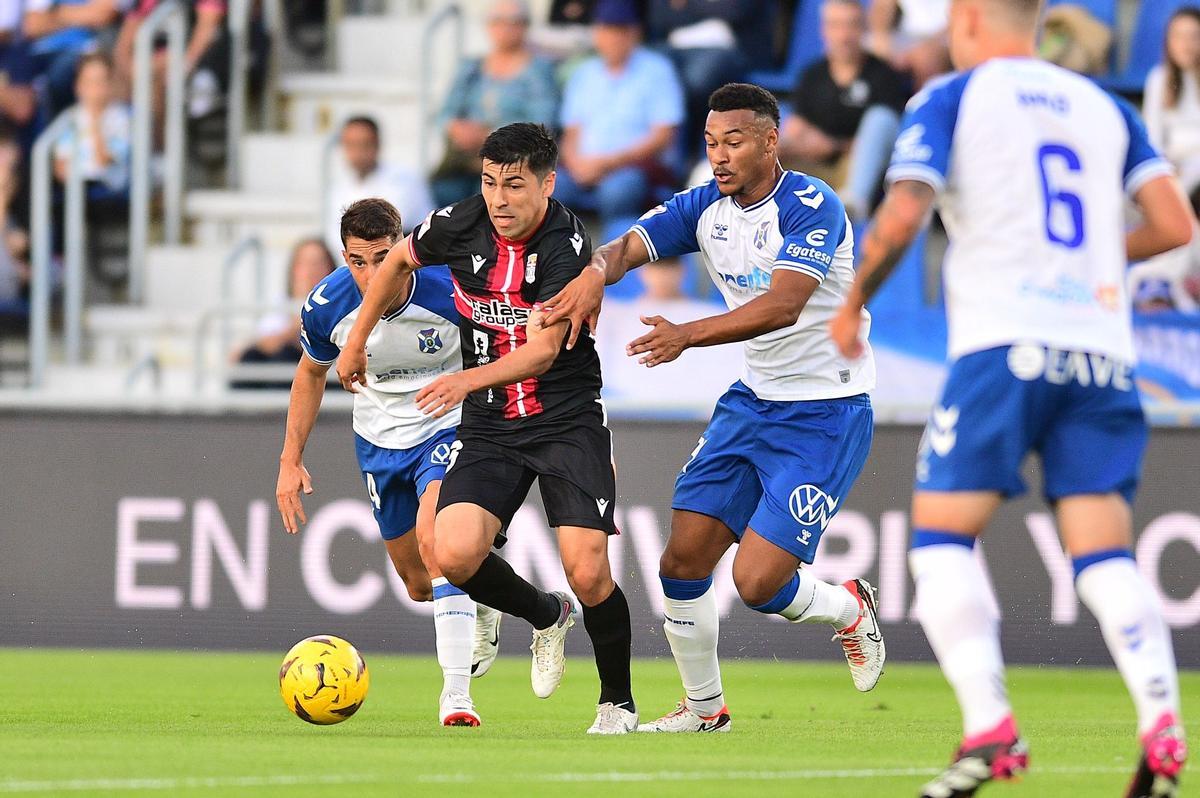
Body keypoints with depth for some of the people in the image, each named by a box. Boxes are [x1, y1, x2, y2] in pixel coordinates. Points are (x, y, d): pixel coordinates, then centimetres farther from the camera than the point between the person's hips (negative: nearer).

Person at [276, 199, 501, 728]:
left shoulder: (449, 290, -29)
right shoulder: (327, 307, -18)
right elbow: (311, 372, 4)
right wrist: (291, 459, 4)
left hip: (448, 426, -4)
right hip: (380, 439, 4)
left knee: (434, 539, -30)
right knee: (419, 585, 14)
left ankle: (456, 692, -27)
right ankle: (481, 609, 50)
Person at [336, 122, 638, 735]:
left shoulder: (568, 247, -18)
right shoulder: (460, 225, -5)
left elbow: (544, 350, -27)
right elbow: (400, 260, 17)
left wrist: (469, 379, -42)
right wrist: (357, 340, 23)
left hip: (569, 420, -4)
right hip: (489, 428, 4)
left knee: (588, 574, -17)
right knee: (455, 554, -18)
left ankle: (618, 703, 10)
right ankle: (546, 617, 14)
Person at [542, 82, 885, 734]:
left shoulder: (811, 206, -20)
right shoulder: (706, 207, 2)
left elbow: (782, 306, -32)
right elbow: (627, 246, -8)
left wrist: (689, 334, -43)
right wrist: (595, 272, -32)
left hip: (826, 413, -7)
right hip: (753, 400, 7)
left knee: (758, 582, -14)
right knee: (682, 562, 0)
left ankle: (847, 608, 19)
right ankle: (704, 707, 20)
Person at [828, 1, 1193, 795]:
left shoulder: (950, 100, 5)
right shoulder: (1105, 107, 17)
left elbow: (900, 220, -8)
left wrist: (851, 305, 8)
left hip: (1004, 345, -4)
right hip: (1102, 354, 4)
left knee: (941, 536, 3)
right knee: (1105, 556, 2)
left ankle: (990, 727, -12)